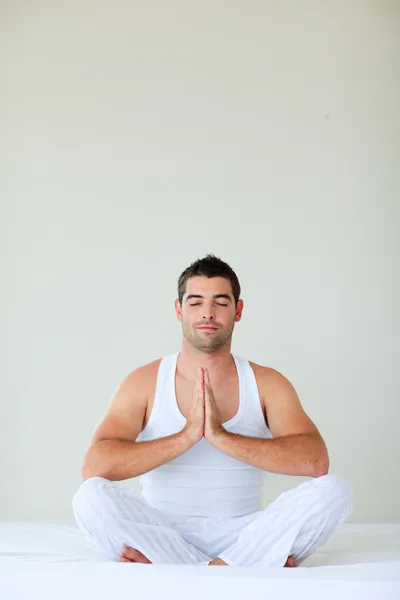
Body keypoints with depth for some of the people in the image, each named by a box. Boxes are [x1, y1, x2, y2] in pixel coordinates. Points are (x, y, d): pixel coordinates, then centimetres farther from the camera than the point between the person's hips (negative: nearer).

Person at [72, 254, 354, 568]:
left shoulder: (267, 383, 3)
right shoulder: (144, 382, 1)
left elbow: (316, 460, -15)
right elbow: (94, 467, -14)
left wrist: (221, 436, -22)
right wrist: (186, 437, -23)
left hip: (242, 537, 1)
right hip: (163, 533, 0)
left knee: (334, 491, -23)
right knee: (91, 496, -30)